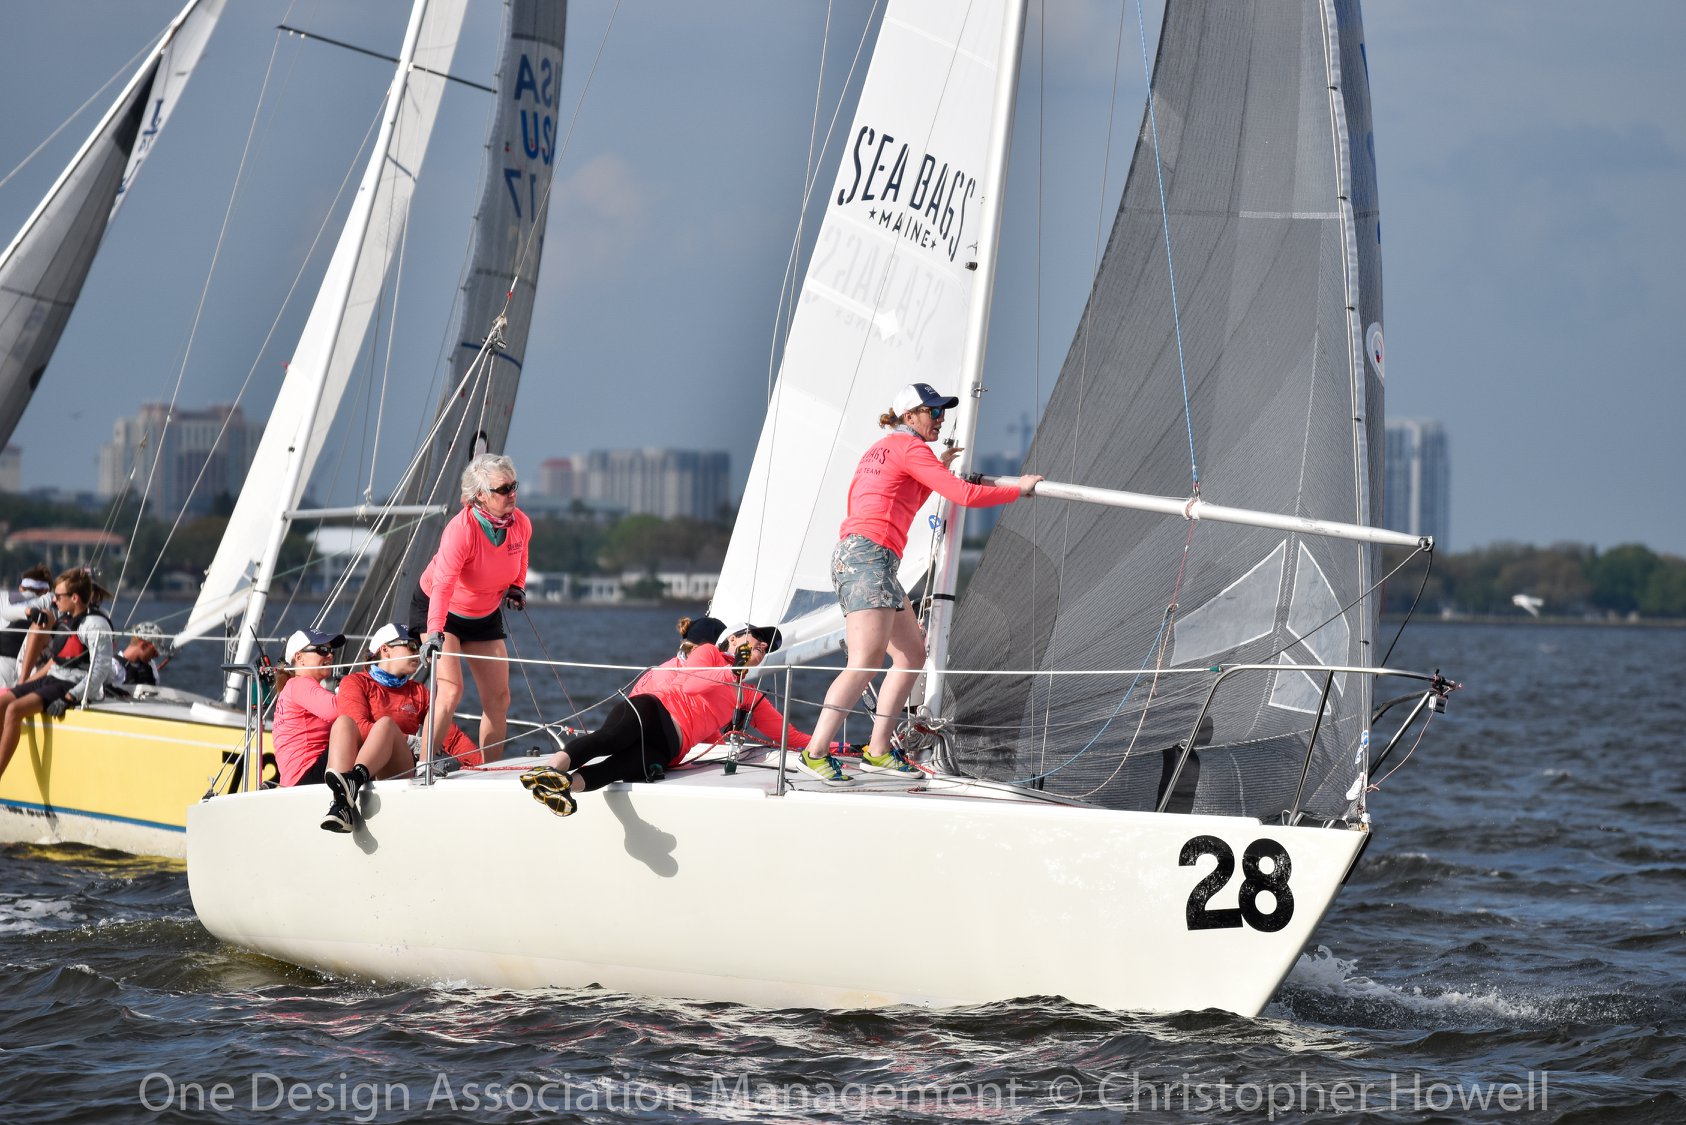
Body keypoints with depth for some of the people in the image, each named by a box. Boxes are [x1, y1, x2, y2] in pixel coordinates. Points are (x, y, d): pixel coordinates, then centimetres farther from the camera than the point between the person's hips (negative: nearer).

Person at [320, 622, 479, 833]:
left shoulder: (418, 692, 26)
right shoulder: (356, 682, 16)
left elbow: (453, 737, 17)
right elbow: (360, 727, -3)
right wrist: (413, 742, -11)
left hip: (398, 772, 2)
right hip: (352, 761, -1)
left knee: (386, 724, -28)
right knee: (343, 721, -30)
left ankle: (352, 782, -60)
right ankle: (343, 803, -55)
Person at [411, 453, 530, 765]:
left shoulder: (521, 524, -13)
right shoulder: (461, 529, -32)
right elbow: (442, 585, -40)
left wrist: (517, 587, 1)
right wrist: (435, 633, -49)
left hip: (485, 615, 6)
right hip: (436, 610, -6)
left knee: (498, 698, 3)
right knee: (450, 689, -22)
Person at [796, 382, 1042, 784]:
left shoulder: (881, 449, 24)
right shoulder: (910, 448, -5)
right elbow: (964, 495, -11)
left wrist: (936, 471, 28)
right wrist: (1018, 489, 1)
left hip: (851, 555, 10)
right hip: (868, 557, -10)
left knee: (912, 655, 11)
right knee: (865, 664, -18)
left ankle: (878, 751, 7)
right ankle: (815, 753, -22)